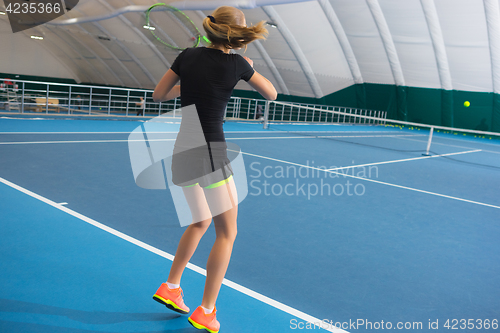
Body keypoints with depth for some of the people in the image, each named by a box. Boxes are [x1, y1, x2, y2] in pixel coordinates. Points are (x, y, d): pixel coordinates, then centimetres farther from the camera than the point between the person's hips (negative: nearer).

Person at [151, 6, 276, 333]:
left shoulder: (188, 55, 5)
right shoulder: (236, 63, -5)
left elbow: (158, 95, 11)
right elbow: (272, 94, 10)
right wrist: (251, 68, 25)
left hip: (182, 153, 6)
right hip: (210, 153, -6)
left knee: (201, 222, 24)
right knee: (227, 232, 7)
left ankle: (170, 287, 29)